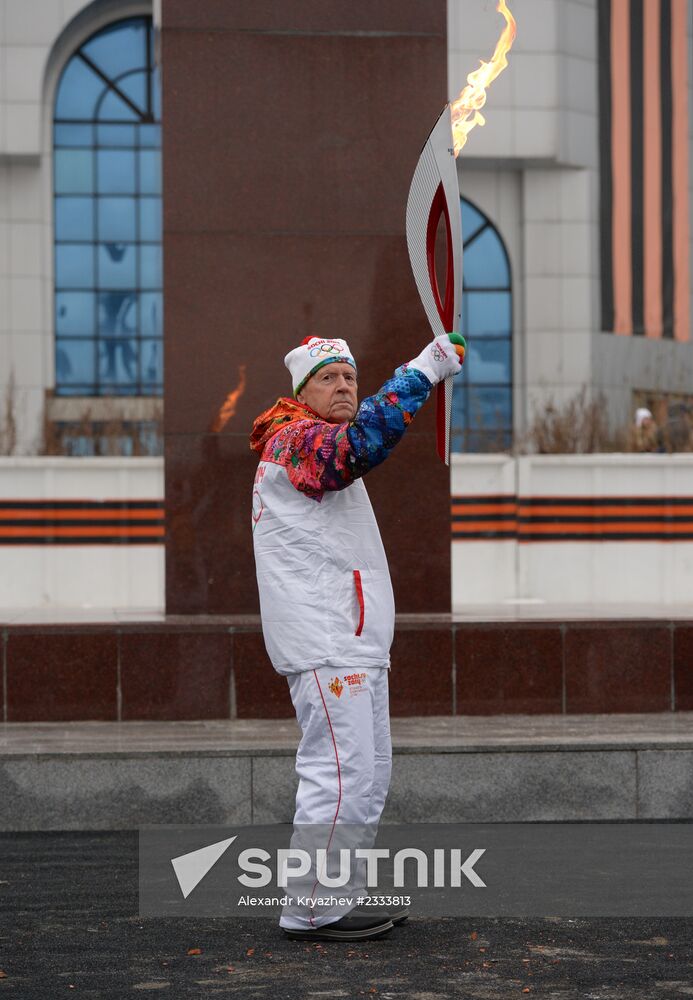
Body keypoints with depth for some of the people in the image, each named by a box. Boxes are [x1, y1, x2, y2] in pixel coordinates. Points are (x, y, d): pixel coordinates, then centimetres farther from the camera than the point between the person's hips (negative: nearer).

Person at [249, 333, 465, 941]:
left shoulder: (329, 448, 24)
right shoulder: (295, 438, -12)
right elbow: (361, 442, -30)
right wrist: (423, 371, -31)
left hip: (356, 640, 11)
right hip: (323, 641, -11)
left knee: (370, 775, 13)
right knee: (342, 773, -12)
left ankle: (343, 899, 20)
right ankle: (310, 911, -5)